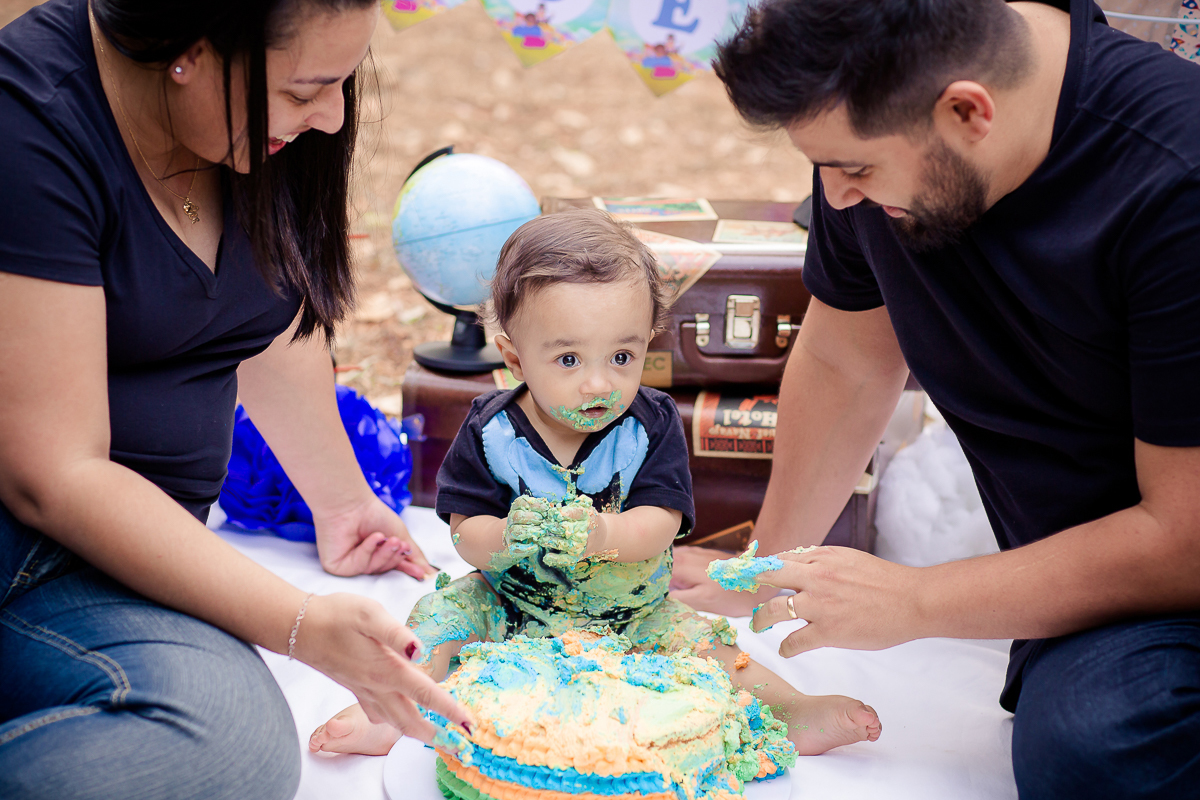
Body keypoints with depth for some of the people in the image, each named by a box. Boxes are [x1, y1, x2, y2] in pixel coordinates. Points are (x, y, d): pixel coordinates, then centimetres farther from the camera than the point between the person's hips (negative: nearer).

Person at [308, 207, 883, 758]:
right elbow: (466, 534, -13)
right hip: (512, 608, 1)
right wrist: (506, 537, -38)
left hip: (630, 617, 0)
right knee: (442, 613, -17)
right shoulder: (492, 432, -13)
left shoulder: (652, 425, -13)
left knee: (694, 638, -17)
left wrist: (603, 534, -44)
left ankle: (793, 711, -6)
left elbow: (658, 526, -21)